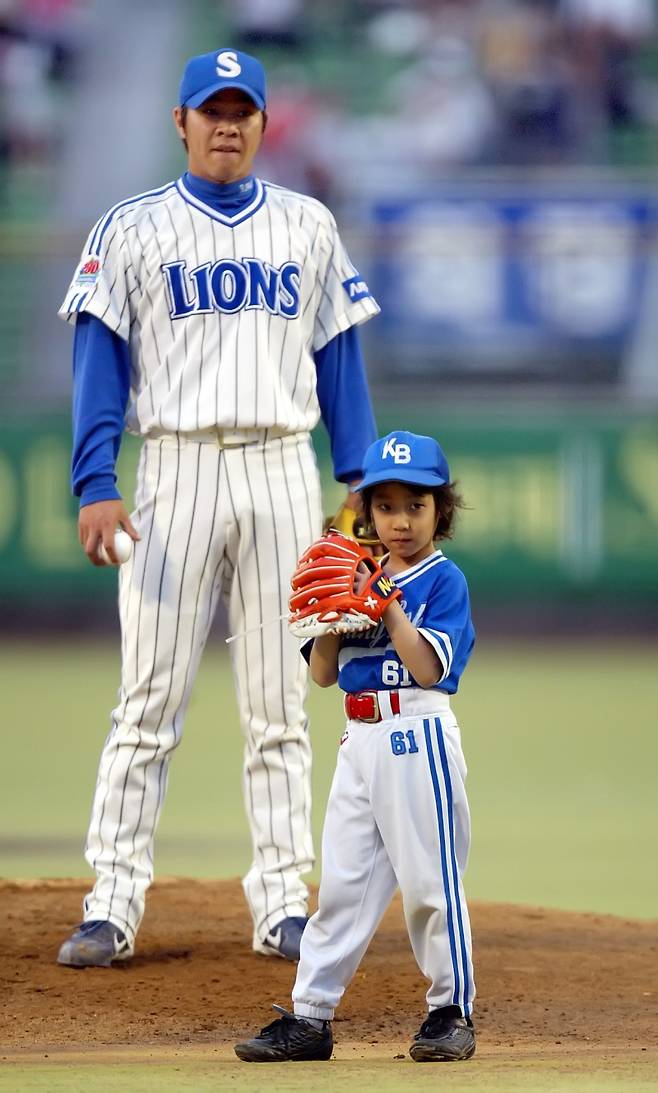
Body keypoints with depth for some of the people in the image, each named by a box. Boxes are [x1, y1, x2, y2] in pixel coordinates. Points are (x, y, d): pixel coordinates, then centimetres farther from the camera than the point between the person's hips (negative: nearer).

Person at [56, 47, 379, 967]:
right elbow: (100, 362, -1)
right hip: (177, 470, -2)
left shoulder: (308, 227, 11)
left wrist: (361, 476, 3)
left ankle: (283, 906, 6)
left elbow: (339, 356, 12)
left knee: (280, 708, 3)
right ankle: (113, 906, -3)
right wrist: (94, 486, -12)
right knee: (149, 703, -4)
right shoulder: (133, 229, 4)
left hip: (282, 471, 2)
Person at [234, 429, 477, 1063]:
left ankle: (452, 1010, 8)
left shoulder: (443, 580, -4)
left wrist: (388, 602, -18)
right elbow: (323, 672, 9)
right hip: (360, 742, 6)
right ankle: (310, 1016, 8)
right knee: (342, 880, 7)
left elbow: (427, 667, -16)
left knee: (429, 879, -3)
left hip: (419, 737, -6)